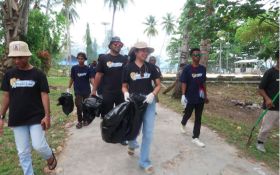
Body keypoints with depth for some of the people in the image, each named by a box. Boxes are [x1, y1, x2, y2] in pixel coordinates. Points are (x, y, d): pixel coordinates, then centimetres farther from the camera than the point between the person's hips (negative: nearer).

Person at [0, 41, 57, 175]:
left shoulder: (38, 74, -7)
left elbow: (44, 95, -8)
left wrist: (47, 116, -15)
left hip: (36, 117, -3)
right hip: (17, 119, 4)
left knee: (38, 146, -7)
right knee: (23, 152, 9)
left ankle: (50, 156, 27)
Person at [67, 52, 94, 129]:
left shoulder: (88, 69, -2)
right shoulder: (74, 68, -1)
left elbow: (91, 78, -8)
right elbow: (72, 79, 6)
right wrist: (68, 88, 3)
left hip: (87, 91, 1)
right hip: (78, 91, 0)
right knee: (79, 107, -2)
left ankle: (85, 120, 26)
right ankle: (79, 121, 12)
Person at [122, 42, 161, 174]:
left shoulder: (151, 67, 1)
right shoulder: (128, 68, -2)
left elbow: (158, 85, 2)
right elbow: (124, 86, 4)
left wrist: (153, 94, -17)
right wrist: (126, 93, -18)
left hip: (149, 101, 1)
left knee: (148, 132, 3)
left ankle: (144, 161, 19)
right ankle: (132, 144, 51)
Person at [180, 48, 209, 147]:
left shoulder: (203, 69, 4)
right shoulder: (187, 69, -9)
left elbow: (204, 83, 11)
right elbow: (184, 83, -11)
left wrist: (205, 95, 13)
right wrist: (183, 95, -19)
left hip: (200, 98, 4)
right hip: (190, 97, -4)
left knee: (198, 118, 6)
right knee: (188, 114, 15)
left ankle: (195, 138, 14)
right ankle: (183, 124, 48)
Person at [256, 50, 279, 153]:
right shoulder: (270, 72, -10)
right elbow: (261, 88, -10)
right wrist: (267, 99, -24)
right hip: (272, 107, -5)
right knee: (266, 127, 4)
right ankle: (260, 142, 26)